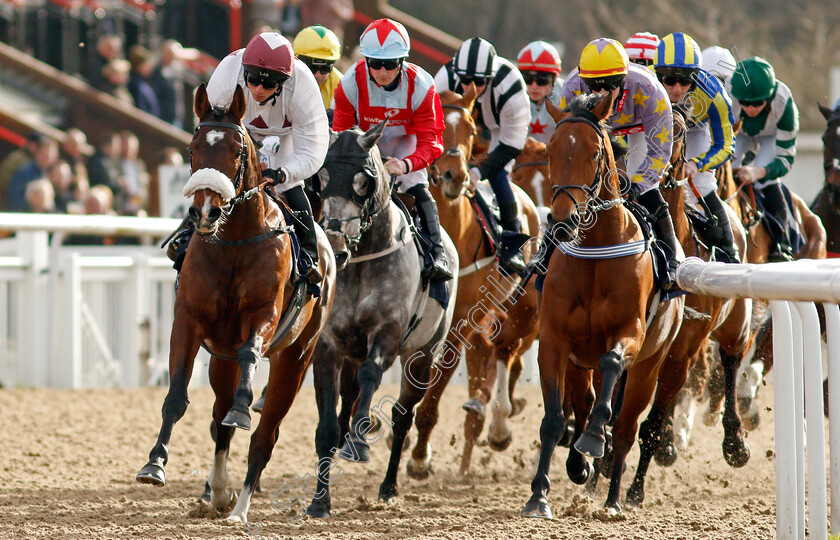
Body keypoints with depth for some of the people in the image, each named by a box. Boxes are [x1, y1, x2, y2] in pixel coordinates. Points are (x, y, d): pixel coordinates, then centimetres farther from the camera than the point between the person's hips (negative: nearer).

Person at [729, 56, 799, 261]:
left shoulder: (783, 102, -40)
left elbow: (786, 159, -33)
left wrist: (758, 172, -51)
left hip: (772, 135, -2)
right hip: (737, 133, 2)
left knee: (766, 182, -23)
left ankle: (781, 249, -17)